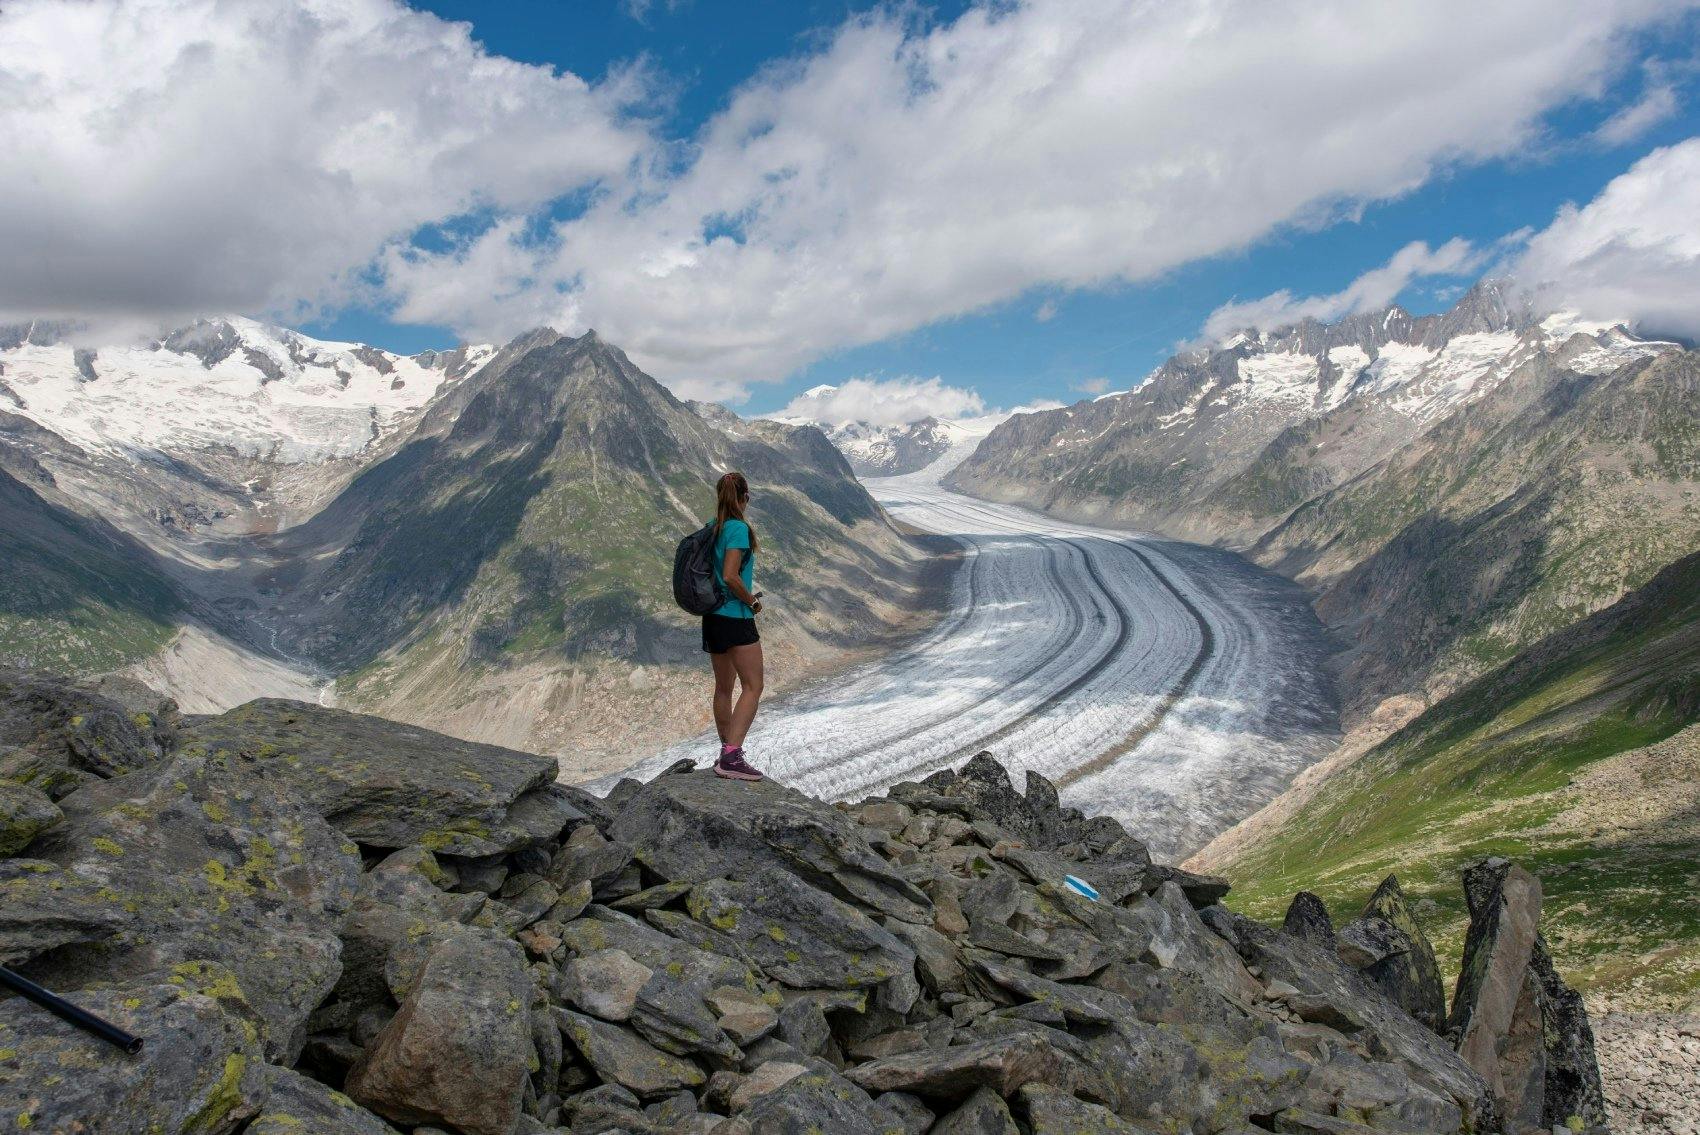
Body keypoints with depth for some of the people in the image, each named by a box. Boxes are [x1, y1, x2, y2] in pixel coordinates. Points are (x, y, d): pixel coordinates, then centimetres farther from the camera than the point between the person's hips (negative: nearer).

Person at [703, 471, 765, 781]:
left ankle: (727, 753, 25)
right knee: (753, 687, -5)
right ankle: (731, 756, -14)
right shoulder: (738, 528, -15)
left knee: (724, 687, 16)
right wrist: (752, 601, -7)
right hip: (736, 617, -9)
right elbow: (730, 576, -22)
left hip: (713, 616, 9)